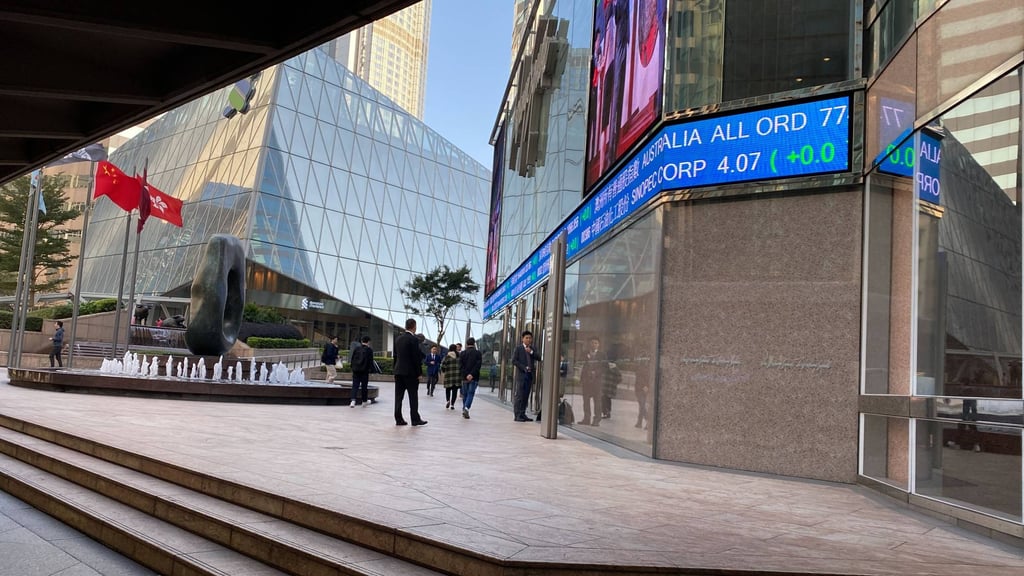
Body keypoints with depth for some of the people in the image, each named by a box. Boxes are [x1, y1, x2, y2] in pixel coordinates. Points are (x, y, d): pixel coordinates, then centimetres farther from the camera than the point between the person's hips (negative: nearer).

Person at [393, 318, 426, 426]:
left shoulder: (398, 339, 9)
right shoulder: (414, 339, -13)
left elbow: (395, 356, 13)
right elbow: (416, 358, -14)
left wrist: (396, 370, 18)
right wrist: (419, 373, -7)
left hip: (398, 372, 7)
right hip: (410, 372, -6)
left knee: (398, 397, 6)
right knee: (413, 397, 2)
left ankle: (398, 419, 8)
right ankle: (415, 419, 6)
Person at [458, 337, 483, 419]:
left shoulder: (462, 353, 4)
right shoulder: (478, 353, -1)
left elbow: (460, 366, -5)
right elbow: (478, 365, -12)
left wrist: (465, 375, -11)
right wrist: (472, 374, -16)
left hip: (465, 377, 2)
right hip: (474, 378, -2)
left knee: (465, 394, 13)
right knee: (471, 393, -1)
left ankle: (464, 409, 17)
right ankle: (466, 407, -21)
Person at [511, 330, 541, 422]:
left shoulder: (532, 349, 17)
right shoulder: (518, 348, 1)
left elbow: (539, 358, 5)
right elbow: (514, 360, -6)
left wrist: (531, 352, -8)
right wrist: (524, 368, -12)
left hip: (529, 375, 5)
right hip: (521, 374, -5)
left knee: (526, 396, 5)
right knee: (519, 395, -7)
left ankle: (522, 414, 9)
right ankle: (517, 415, -6)